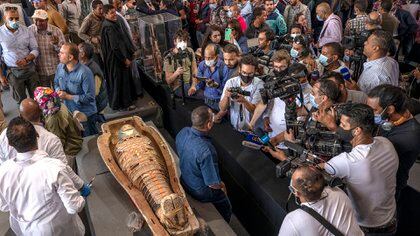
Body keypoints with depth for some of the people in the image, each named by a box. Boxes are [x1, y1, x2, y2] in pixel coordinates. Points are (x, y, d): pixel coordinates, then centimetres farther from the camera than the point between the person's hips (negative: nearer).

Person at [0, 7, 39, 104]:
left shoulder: (26, 31, -3)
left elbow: (35, 50, 1)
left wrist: (26, 59, -19)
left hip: (30, 68, 2)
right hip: (13, 71, -1)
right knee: (21, 100, 10)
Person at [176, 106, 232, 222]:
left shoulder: (183, 132, -19)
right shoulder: (206, 151, -41)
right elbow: (213, 184, -29)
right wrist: (222, 185, -6)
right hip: (201, 192, -7)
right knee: (226, 209, 21)